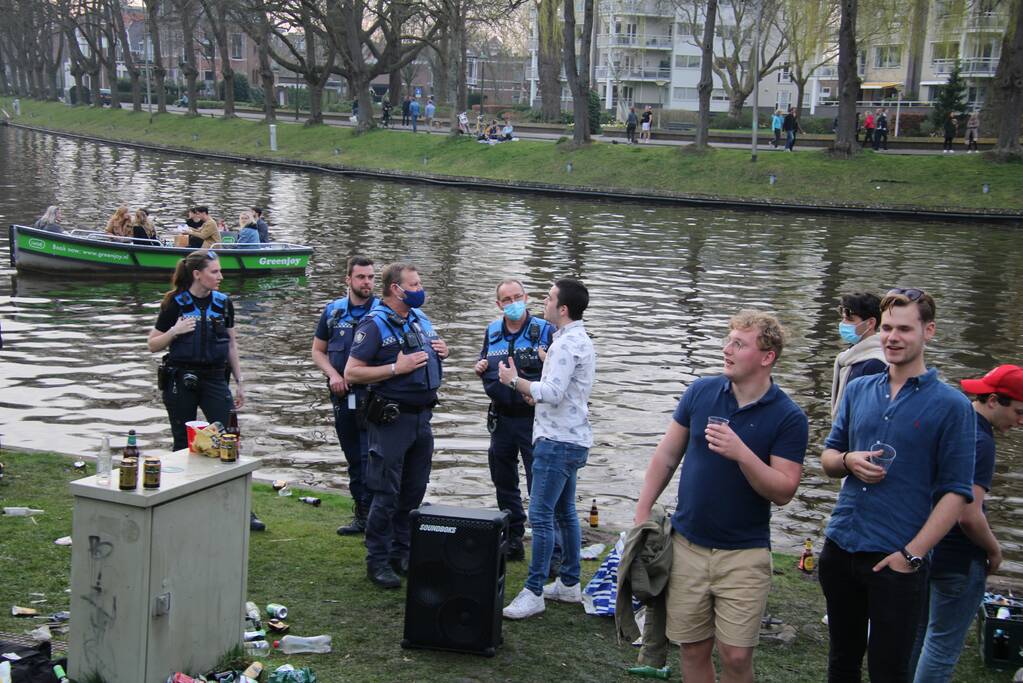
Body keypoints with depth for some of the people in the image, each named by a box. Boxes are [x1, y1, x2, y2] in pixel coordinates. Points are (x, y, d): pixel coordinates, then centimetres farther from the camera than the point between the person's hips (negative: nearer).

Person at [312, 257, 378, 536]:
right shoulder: (333, 311, 9)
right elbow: (318, 350, 15)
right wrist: (333, 375, -2)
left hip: (373, 395, -4)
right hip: (343, 396, 4)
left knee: (370, 458, -10)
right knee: (354, 458, 13)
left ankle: (370, 513, -4)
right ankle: (362, 515, 23)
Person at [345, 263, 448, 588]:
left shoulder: (420, 318, 11)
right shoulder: (374, 324, -12)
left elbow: (433, 354, 27)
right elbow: (351, 372, -17)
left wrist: (441, 353, 3)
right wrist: (397, 368, -22)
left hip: (422, 416, 7)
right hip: (392, 419, -7)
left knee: (414, 492, 13)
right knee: (386, 494, -2)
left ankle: (402, 553, 25)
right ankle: (377, 561, 9)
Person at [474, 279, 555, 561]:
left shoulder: (545, 331, -6)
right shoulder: (492, 332, 10)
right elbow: (485, 365, 24)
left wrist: (549, 362, -27)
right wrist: (480, 368, 3)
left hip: (532, 418, -6)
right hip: (501, 418, 6)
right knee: (503, 482, 14)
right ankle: (512, 540, 27)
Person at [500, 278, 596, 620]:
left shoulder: (566, 344, -17)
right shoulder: (580, 340, 16)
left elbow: (552, 393, -25)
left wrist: (514, 380, -13)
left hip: (558, 440, -11)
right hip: (571, 438, 11)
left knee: (540, 515, -9)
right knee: (565, 512, 16)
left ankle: (534, 591, -7)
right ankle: (569, 583, 24)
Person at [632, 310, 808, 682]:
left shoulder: (788, 417, -9)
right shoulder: (700, 392, 0)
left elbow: (783, 491, -13)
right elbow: (666, 457, 7)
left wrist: (741, 453, -26)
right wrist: (641, 515, 5)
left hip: (744, 554, -3)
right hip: (687, 546, 3)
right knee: (693, 649, 10)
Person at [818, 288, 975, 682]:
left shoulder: (950, 405, -7)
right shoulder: (858, 390, 8)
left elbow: (956, 491, -9)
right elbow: (828, 457, 15)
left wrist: (913, 554, -15)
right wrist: (848, 461, -9)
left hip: (896, 560, -4)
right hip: (840, 547, 5)